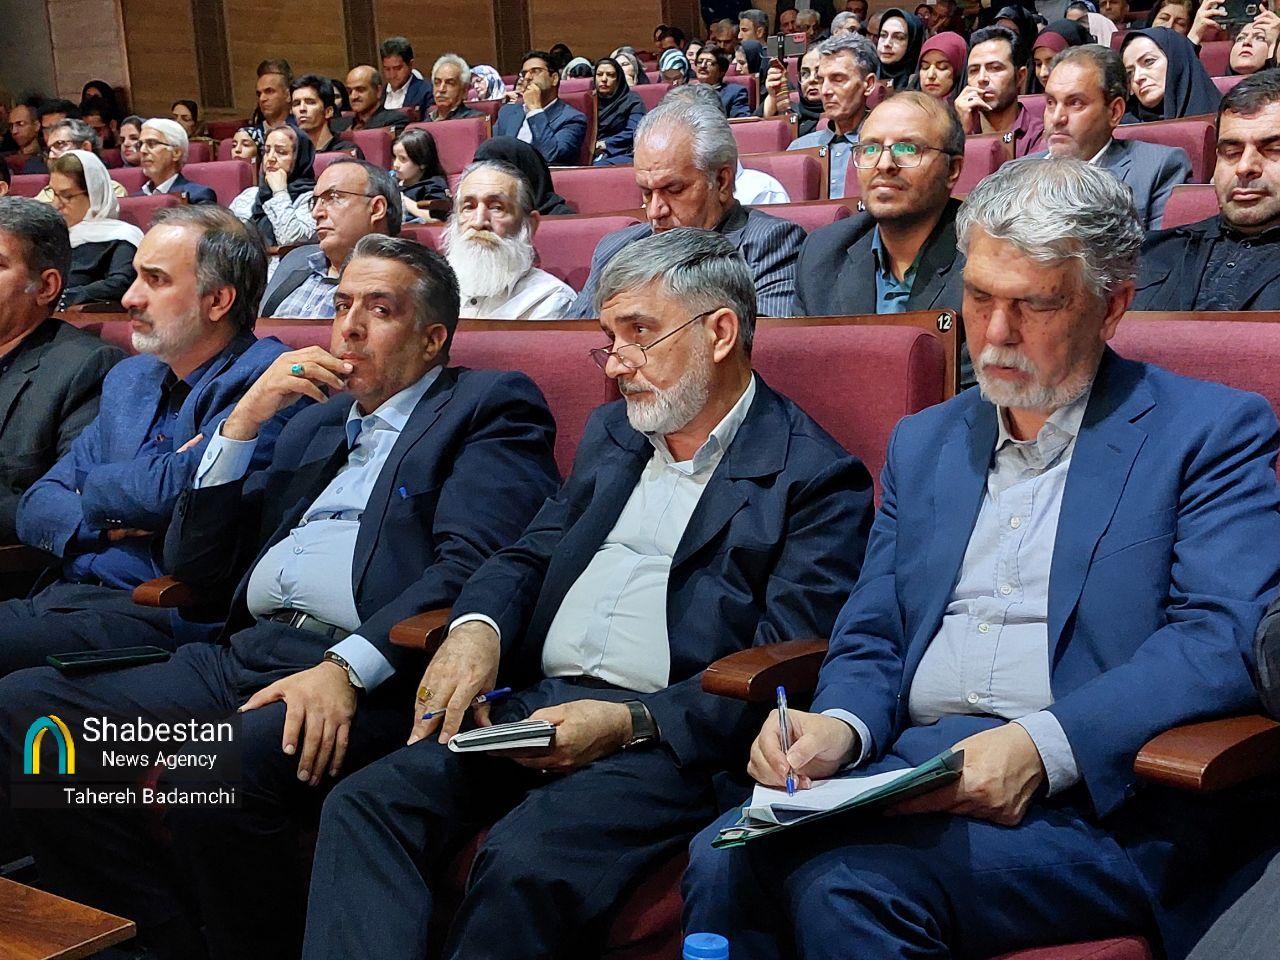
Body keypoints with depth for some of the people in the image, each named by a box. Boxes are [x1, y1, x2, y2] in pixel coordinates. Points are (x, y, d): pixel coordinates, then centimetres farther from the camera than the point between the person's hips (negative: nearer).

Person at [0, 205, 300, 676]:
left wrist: (93, 487, 2)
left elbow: (173, 493, -20)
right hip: (60, 596, 8)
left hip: (163, 615, -7)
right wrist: (107, 522, -5)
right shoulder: (128, 380, 19)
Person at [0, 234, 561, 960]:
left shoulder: (491, 409, 7)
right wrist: (243, 422, 10)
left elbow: (471, 564, -11)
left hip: (367, 675, -7)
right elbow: (197, 563, 22)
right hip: (243, 654, 8)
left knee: (212, 773, -34)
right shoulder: (317, 421, 27)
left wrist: (348, 668, -24)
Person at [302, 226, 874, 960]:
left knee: (528, 864, -33)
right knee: (365, 805, -18)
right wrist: (477, 625, -1)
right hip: (533, 708, 7)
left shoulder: (818, 479, 0)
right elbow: (531, 556, 22)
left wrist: (632, 723, -20)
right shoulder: (613, 432, 22)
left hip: (669, 737, -6)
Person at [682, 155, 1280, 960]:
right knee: (723, 859, -24)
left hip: (1101, 797, -4)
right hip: (910, 766, 5)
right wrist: (837, 726, -6)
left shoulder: (1213, 433, 3)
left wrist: (1043, 744, -24)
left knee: (849, 884, -30)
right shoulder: (924, 441, 21)